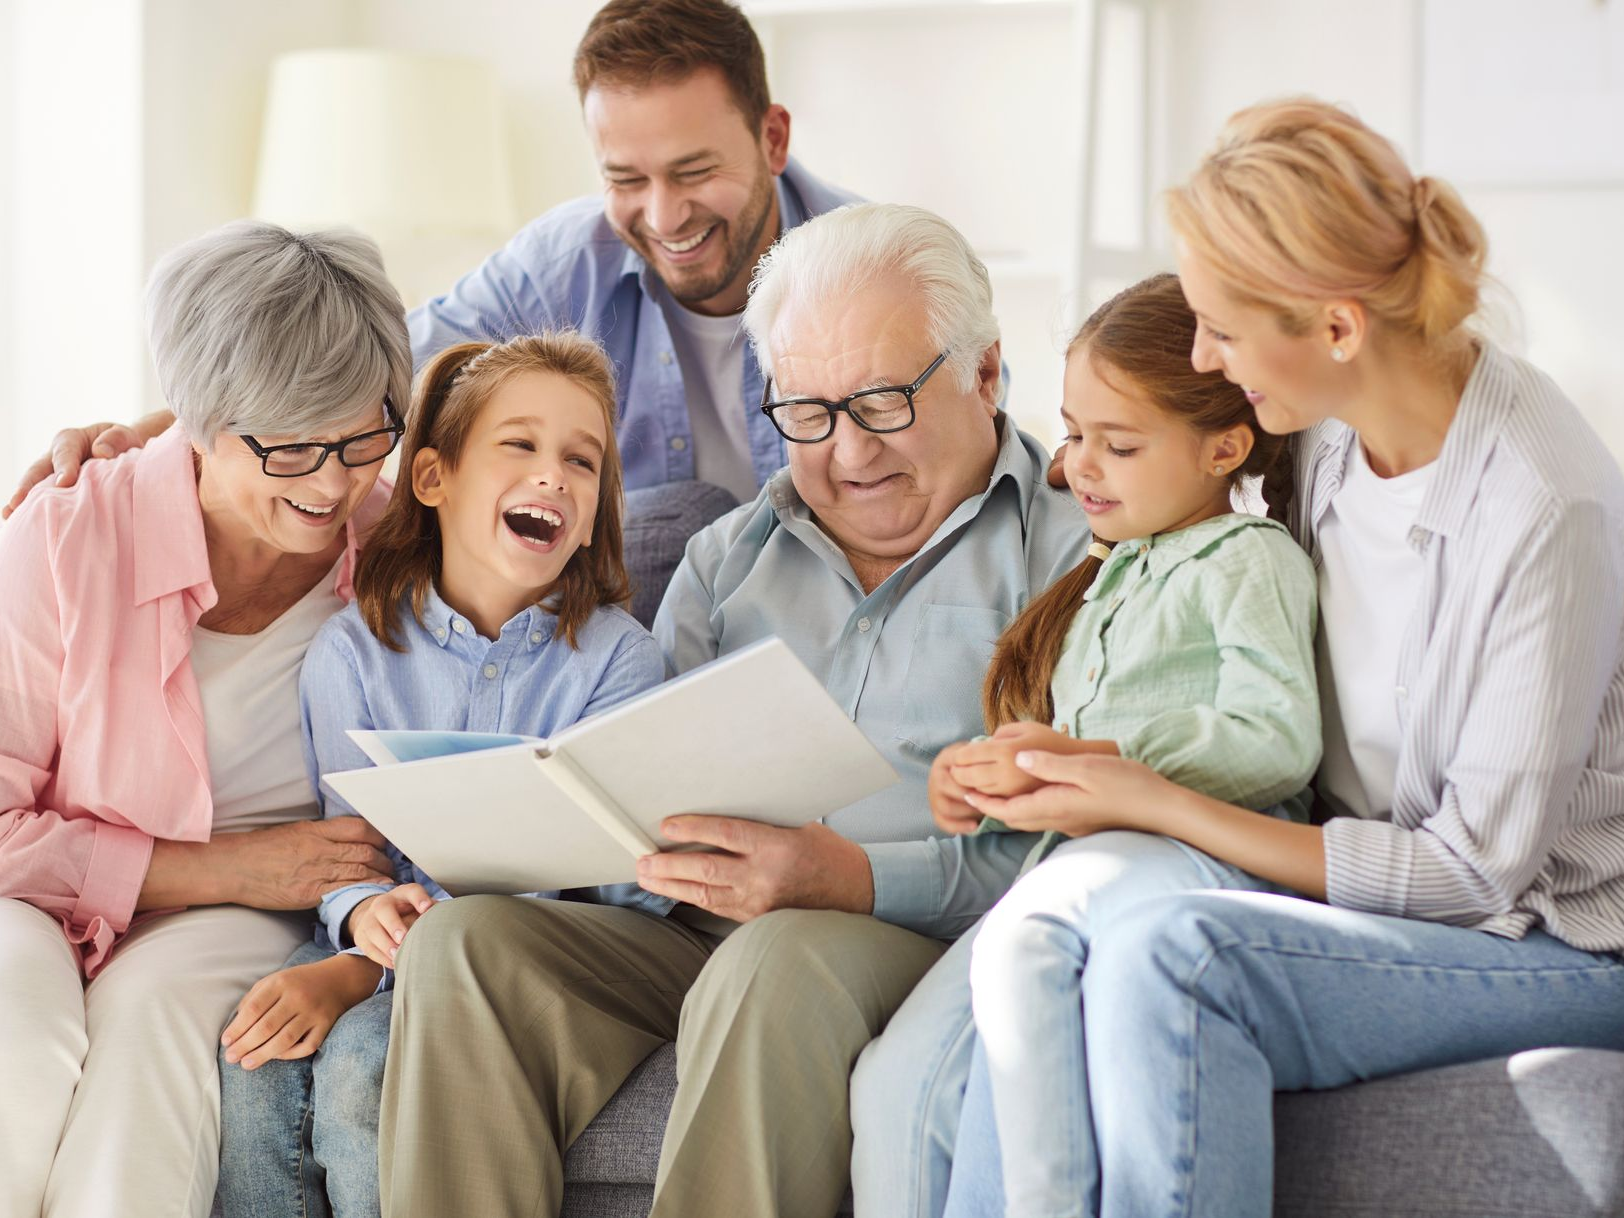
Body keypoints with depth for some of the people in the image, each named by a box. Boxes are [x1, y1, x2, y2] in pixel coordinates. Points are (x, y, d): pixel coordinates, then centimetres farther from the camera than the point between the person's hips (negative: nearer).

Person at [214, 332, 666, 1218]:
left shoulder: (616, 657, -5)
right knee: (252, 1064, -25)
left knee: (362, 1062, -29)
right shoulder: (351, 650, 4)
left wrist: (358, 974, -23)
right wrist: (366, 913, -27)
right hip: (391, 943, 3)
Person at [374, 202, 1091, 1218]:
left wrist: (860, 879, -23)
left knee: (777, 961, -38)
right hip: (698, 938, 5)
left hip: (925, 943, -5)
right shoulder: (728, 559, 24)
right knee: (464, 941, -20)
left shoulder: (1074, 553, 3)